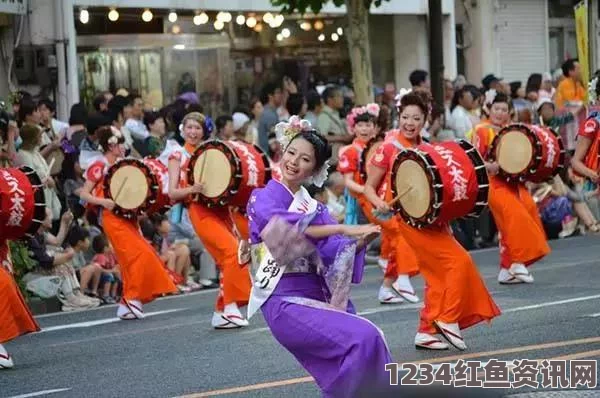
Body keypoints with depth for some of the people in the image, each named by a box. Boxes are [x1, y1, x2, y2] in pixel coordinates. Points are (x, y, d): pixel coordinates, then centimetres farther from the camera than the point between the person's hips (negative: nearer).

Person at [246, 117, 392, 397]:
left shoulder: (314, 207, 16)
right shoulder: (264, 198, -2)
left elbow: (336, 254, 4)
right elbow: (282, 228, -24)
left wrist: (360, 241, -17)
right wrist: (342, 229, -28)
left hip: (318, 297, 6)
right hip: (285, 302, -6)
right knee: (364, 339, -21)